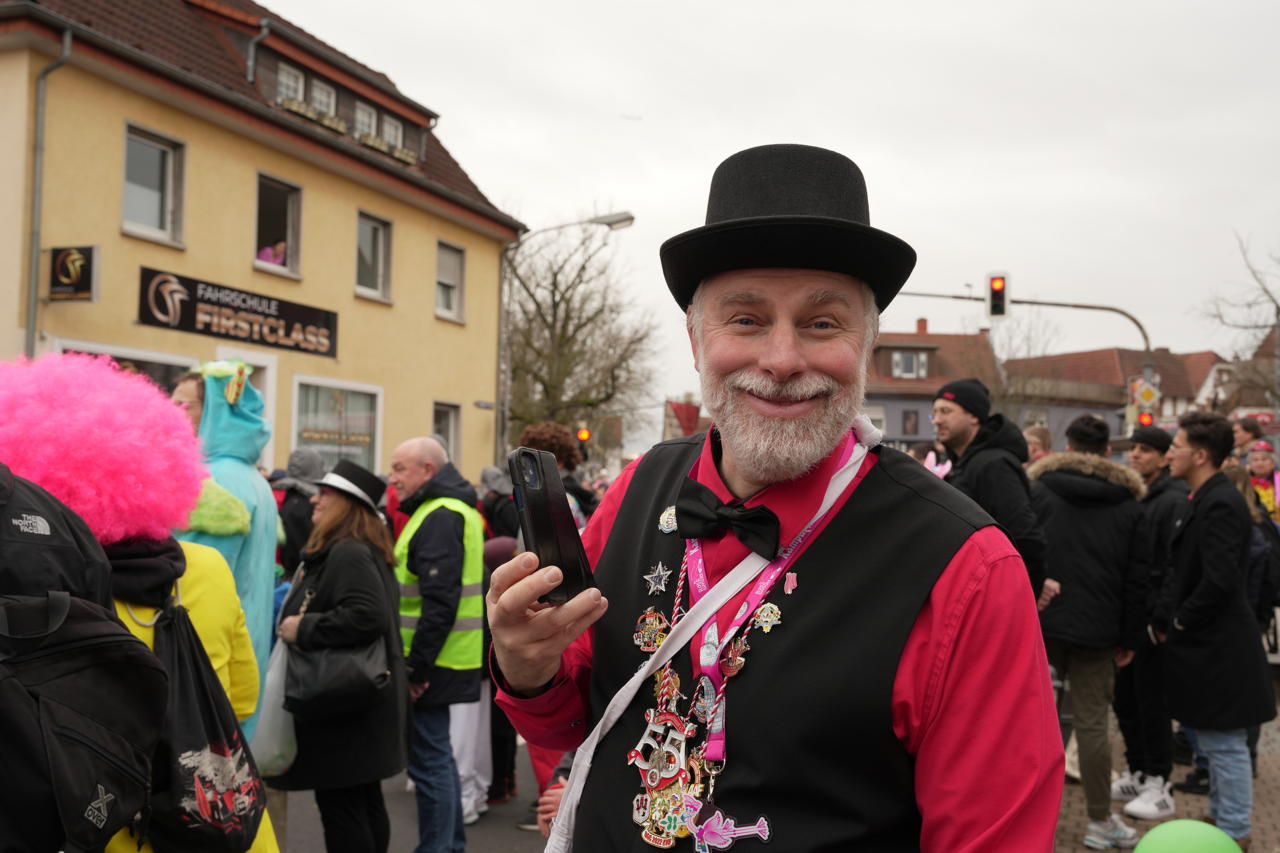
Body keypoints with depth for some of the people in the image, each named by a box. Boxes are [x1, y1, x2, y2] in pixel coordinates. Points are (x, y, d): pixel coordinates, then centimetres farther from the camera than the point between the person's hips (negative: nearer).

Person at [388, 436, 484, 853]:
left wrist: (418, 666, -21)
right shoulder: (449, 510, 16)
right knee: (438, 755, 19)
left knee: (429, 759, -2)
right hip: (440, 659, 11)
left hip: (432, 663, -11)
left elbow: (440, 601, -24)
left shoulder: (440, 517, -17)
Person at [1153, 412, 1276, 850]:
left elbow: (1219, 581, -27)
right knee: (1213, 743, 21)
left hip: (1217, 649, -10)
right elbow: (1181, 571, 17)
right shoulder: (1200, 501, 12)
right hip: (1205, 648, 10)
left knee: (1225, 744, 2)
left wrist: (1178, 623, -15)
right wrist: (1163, 619, 7)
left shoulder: (1220, 504, -20)